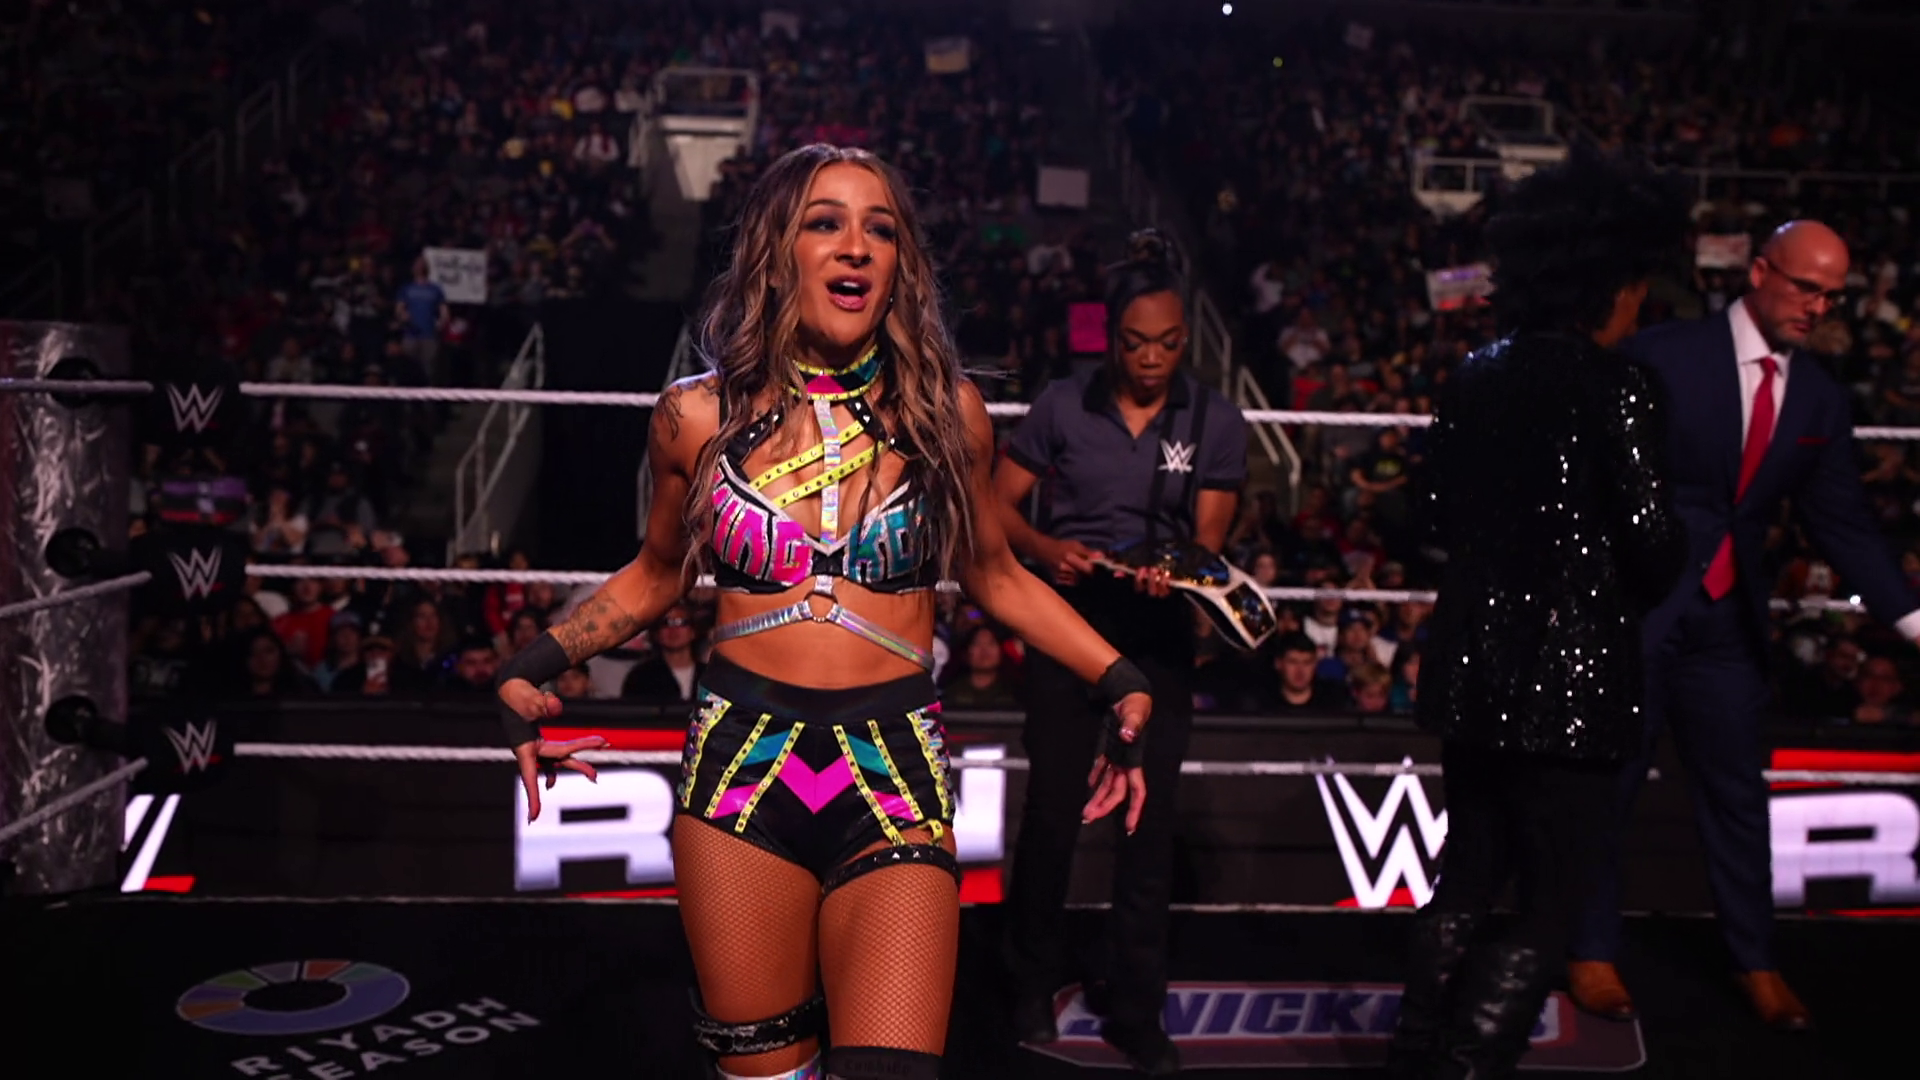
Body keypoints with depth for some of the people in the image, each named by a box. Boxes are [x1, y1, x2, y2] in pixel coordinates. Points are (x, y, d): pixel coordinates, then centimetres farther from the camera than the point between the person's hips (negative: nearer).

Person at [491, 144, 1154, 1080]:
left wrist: (1121, 681, 4)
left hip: (896, 777, -1)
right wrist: (534, 666, 4)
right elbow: (657, 576, 16)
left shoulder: (945, 411, 1)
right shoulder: (699, 417, 2)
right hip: (741, 761, 1)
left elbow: (994, 575, 13)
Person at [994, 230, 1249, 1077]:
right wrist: (1047, 549, -19)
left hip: (1159, 632, 1)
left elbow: (1208, 538, -3)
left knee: (1149, 821, 2)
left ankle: (1135, 1008, 16)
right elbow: (999, 505, 1)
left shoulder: (1216, 422, -1)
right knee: (1051, 807, 5)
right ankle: (1033, 983, 26)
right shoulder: (1063, 405, -2)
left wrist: (1176, 570, -25)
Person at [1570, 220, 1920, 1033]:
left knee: (1737, 793, 12)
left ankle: (1756, 962, 29)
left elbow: (1842, 521, 8)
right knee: (1608, 786, 5)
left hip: (1728, 621, 5)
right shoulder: (1663, 355, -9)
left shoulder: (1823, 400, 7)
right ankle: (1593, 953, 21)